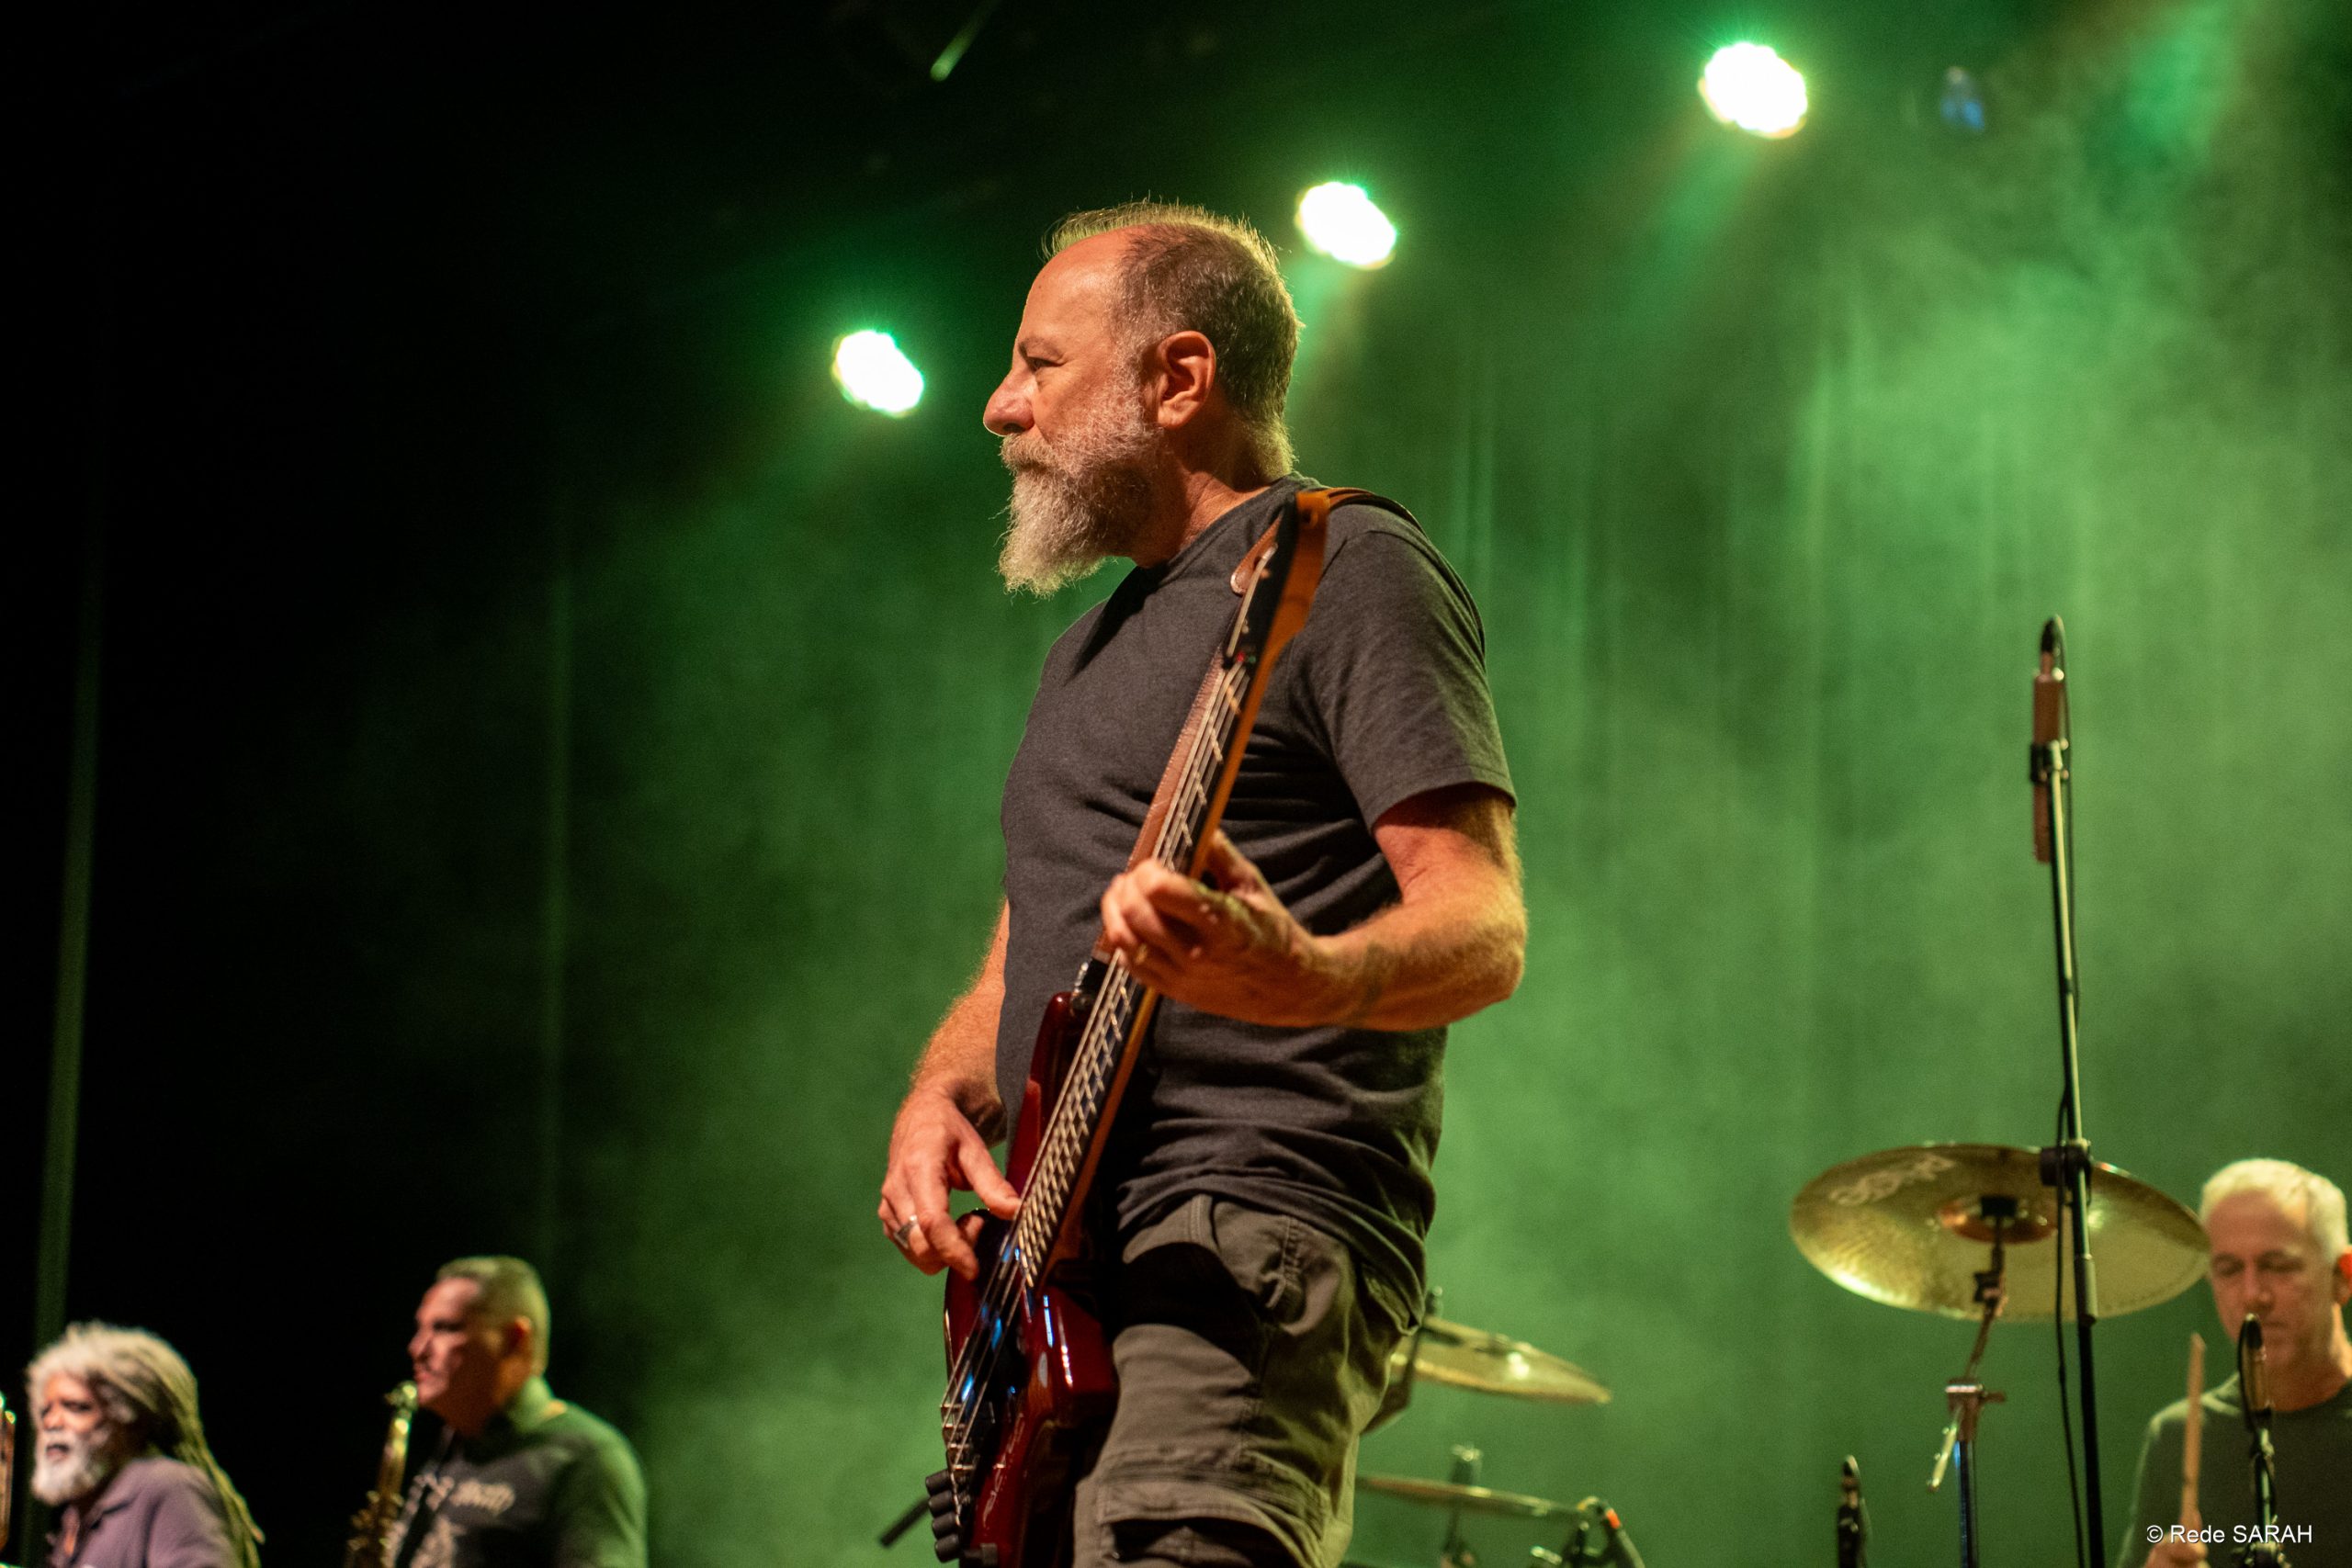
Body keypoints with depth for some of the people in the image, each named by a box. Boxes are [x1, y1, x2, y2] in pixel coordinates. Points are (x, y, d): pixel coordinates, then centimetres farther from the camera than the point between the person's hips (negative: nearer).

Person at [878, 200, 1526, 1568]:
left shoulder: (1349, 571, -1)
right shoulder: (1099, 644, 26)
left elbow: (1485, 933, -11)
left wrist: (1299, 980, -32)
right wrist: (941, 1100, 7)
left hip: (1254, 1246, -9)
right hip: (1063, 1278, 9)